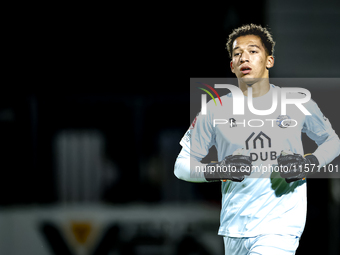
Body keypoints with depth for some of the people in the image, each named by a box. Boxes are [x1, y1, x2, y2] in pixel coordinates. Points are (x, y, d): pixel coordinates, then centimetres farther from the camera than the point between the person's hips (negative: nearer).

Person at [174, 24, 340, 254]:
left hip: (281, 227, -3)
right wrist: (216, 170, -13)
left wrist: (309, 163, -4)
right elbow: (182, 165, 7)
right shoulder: (215, 110, 4)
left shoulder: (297, 104, 3)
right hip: (234, 228, 3)